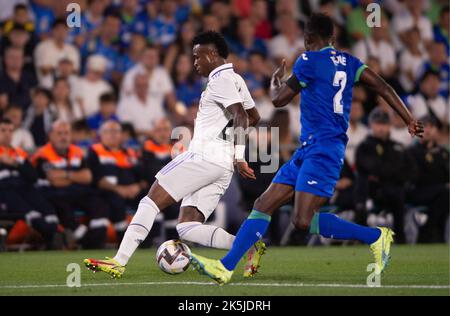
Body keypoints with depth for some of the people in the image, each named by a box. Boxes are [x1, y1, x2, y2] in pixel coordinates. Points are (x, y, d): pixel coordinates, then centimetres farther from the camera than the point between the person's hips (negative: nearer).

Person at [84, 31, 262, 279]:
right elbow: (254, 117, 35)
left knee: (151, 202, -7)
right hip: (223, 166, 9)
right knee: (187, 228, 2)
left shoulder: (220, 79, -6)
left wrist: (239, 156, -24)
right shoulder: (236, 79, 22)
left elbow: (241, 116, -19)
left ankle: (119, 262, -13)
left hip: (203, 155, -9)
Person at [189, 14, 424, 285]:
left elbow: (279, 100, -2)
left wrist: (276, 80, 19)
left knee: (304, 220, -17)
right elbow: (383, 87, 3)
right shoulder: (349, 63, 13)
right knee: (264, 205, 3)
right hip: (308, 150, 9)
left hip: (322, 149, -9)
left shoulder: (309, 61, -8)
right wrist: (410, 121, 1)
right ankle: (226, 267, -2)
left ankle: (376, 236, -7)